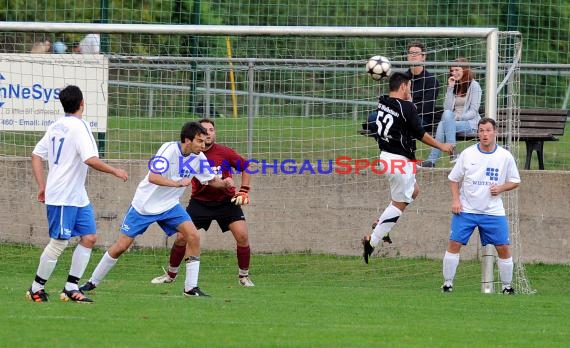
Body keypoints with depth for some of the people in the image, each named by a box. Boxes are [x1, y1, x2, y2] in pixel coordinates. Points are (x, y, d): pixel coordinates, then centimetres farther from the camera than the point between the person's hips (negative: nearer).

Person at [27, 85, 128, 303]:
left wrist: (42, 186, 17)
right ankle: (36, 288, 6)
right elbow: (91, 160, -23)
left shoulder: (55, 126, 12)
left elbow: (36, 155, 15)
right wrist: (115, 172, -10)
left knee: (89, 238, 6)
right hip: (63, 197, -9)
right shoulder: (79, 126, -15)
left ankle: (71, 288, 7)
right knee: (59, 242, -4)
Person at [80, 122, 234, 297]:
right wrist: (177, 183, -41)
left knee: (193, 236, -16)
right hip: (145, 204, -5)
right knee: (121, 246, -2)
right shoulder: (169, 150, -24)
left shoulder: (198, 157, -5)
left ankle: (191, 288, -8)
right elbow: (153, 177, -34)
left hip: (169, 205, 5)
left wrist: (223, 183, -12)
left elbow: (211, 179, 8)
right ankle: (93, 282, 16)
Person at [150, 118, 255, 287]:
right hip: (200, 202, 0)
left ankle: (244, 276, 6)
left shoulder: (224, 152, -12)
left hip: (226, 201, 0)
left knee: (242, 235, -13)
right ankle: (170, 274, 16)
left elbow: (245, 166, 3)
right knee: (181, 237, -5)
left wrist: (244, 190, -3)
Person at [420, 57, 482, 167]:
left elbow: (473, 111, -6)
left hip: (470, 122, -4)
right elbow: (447, 108, 6)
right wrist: (450, 88, 0)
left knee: (443, 124, -30)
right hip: (454, 121, 4)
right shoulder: (453, 86, 17)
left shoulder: (474, 86, 1)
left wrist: (458, 117, -19)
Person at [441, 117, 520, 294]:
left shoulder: (505, 156, -1)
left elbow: (515, 181, 9)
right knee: (454, 244, -9)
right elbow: (454, 178, 7)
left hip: (493, 211, 0)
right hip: (466, 210, 0)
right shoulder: (468, 154, -1)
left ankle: (507, 286, 12)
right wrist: (455, 200, -6)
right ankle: (447, 283, 3)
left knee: (503, 248, -3)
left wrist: (501, 188, -11)